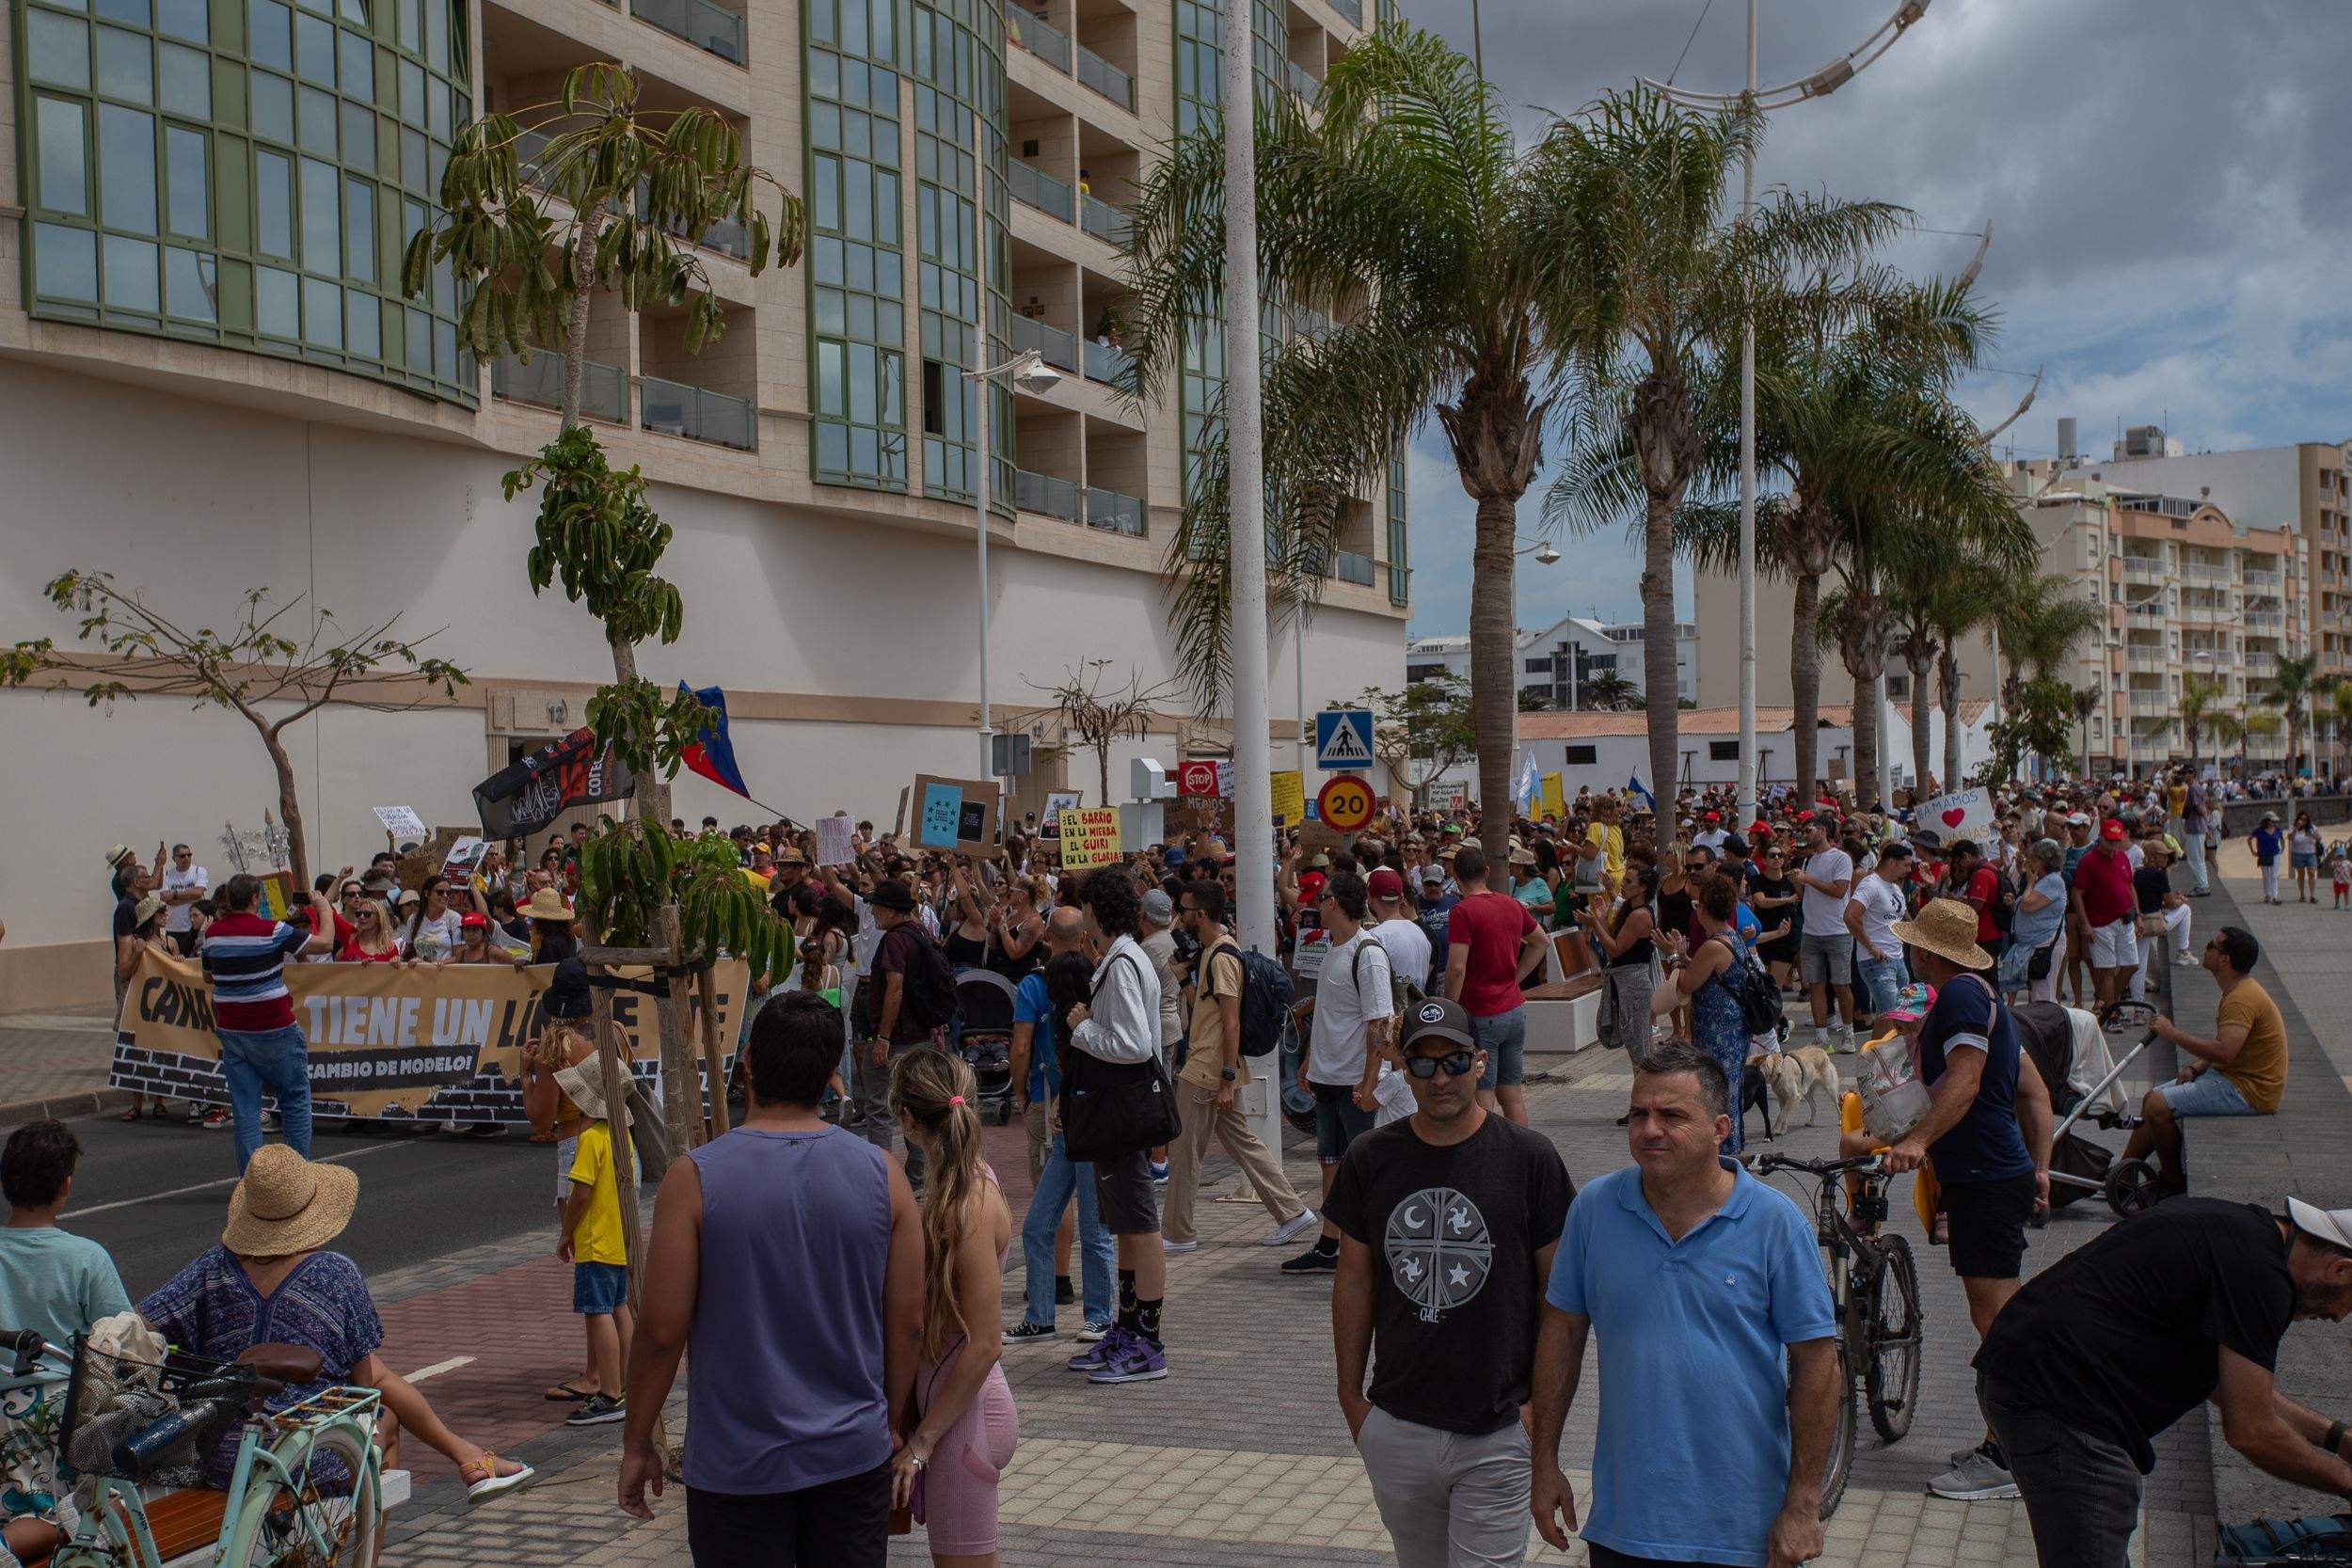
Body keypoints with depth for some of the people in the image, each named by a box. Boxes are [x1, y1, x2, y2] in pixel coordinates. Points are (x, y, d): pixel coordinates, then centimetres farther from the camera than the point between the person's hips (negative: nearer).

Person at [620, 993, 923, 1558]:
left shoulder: (694, 1179, -12)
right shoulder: (881, 1172, -5)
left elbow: (660, 1331, -10)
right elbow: (908, 1322, 0)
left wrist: (637, 1443, 4)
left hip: (738, 1464, -2)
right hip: (854, 1455, 2)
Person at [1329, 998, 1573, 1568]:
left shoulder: (1529, 1157, -6)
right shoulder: (1370, 1159, 1)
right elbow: (1354, 1281, 9)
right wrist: (1350, 1393, 8)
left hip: (1498, 1434, -3)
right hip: (1395, 1430, 3)